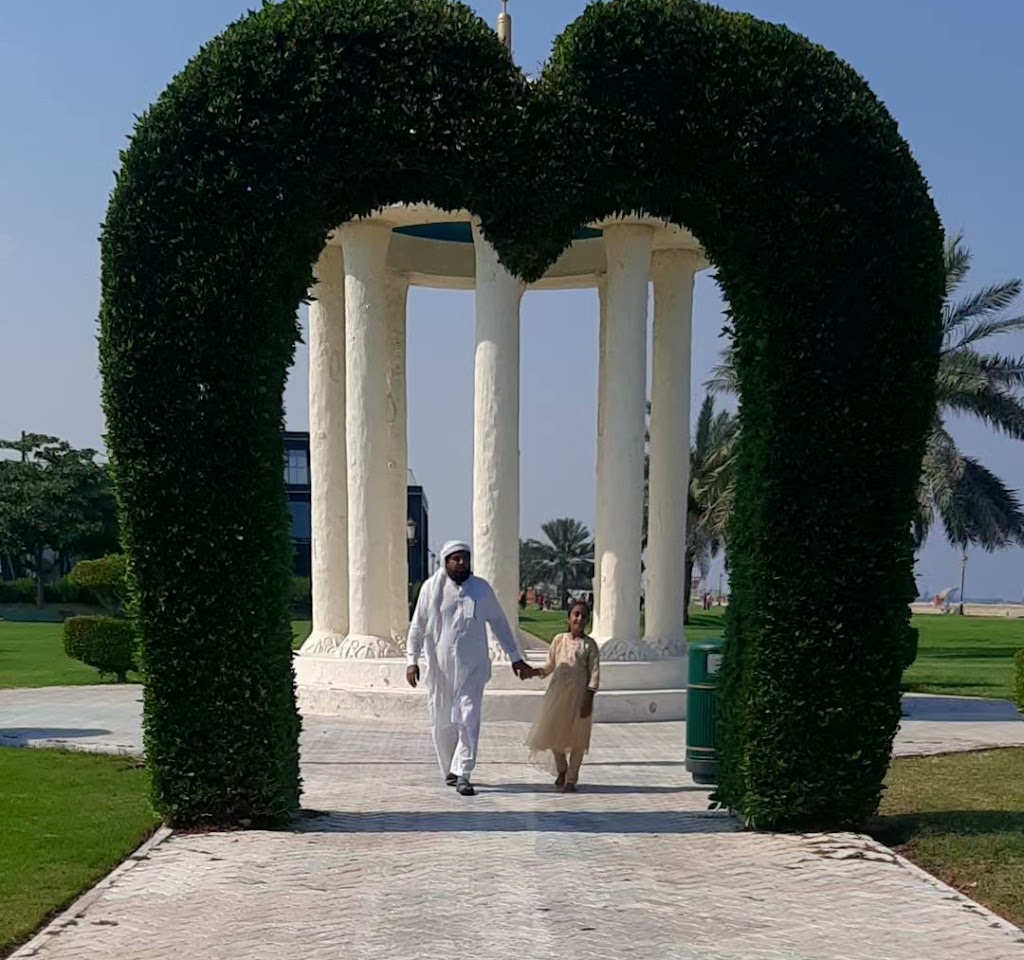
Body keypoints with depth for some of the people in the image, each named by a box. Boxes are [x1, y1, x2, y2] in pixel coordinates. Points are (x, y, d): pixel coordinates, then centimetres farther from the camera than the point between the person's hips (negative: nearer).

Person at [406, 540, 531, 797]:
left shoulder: (481, 589, 4)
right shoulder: (432, 588, 1)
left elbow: (500, 623, 12)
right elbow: (417, 627, 3)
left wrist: (516, 657, 11)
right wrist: (412, 660, -5)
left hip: (472, 667, 0)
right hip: (440, 667, 0)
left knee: (468, 719, -11)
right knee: (442, 722, 8)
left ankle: (463, 774, -10)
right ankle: (449, 770, 25)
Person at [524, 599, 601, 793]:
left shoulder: (589, 645, -3)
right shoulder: (559, 640, 6)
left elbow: (594, 674, -5)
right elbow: (550, 666, 13)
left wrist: (588, 699, -13)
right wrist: (534, 672, -6)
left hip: (579, 695, -3)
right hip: (557, 693, 3)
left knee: (577, 739, 3)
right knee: (553, 733, 7)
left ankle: (571, 779, 16)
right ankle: (561, 770, 31)